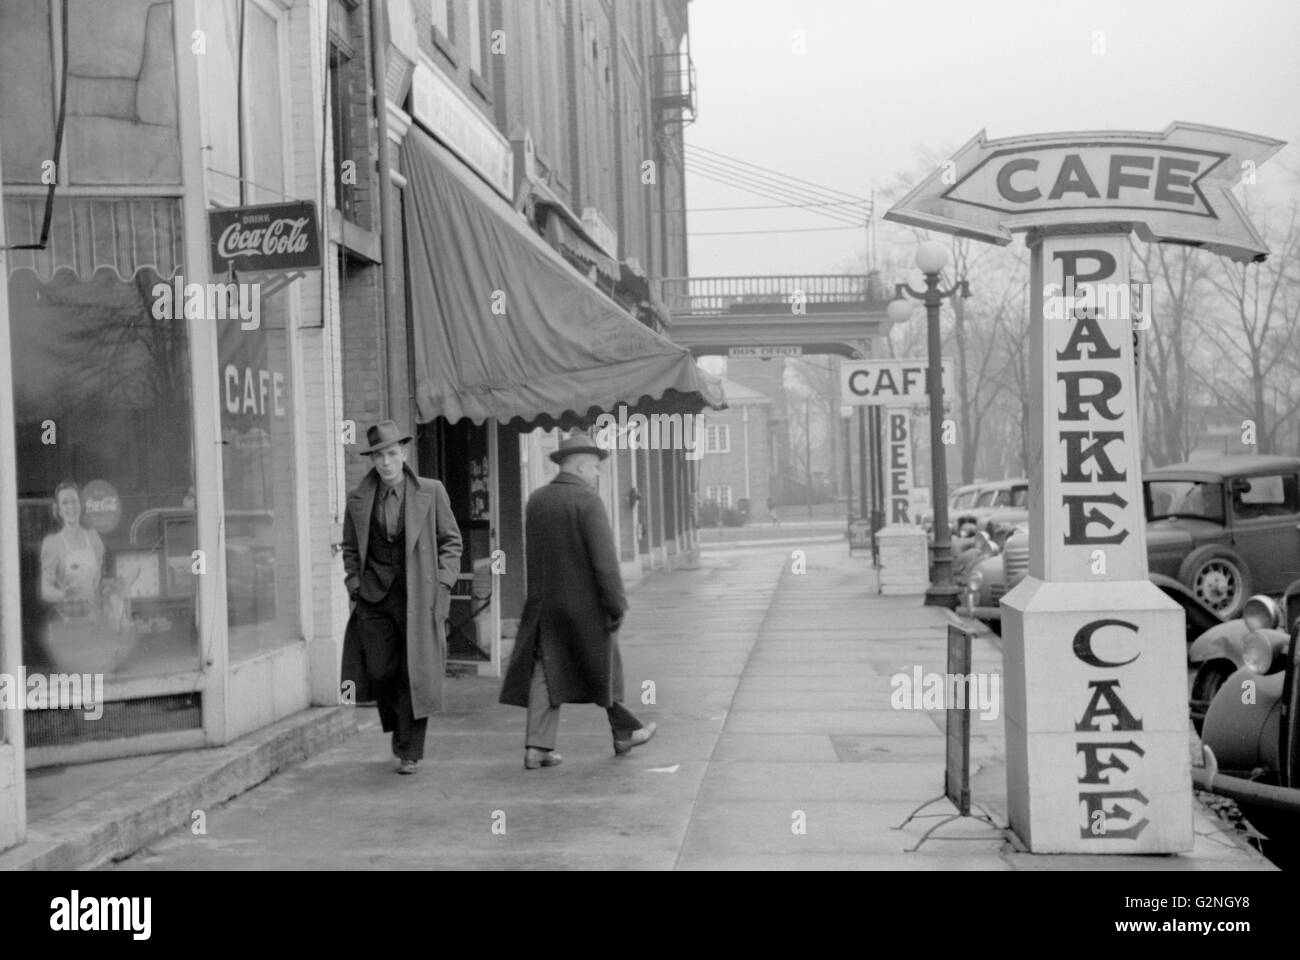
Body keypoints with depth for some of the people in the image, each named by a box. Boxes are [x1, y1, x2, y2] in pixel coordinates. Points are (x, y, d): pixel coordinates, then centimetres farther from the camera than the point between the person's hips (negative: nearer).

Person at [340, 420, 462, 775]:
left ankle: (410, 752, 8)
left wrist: (443, 583, -4)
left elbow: (450, 540, 6)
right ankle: (398, 729, 28)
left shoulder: (431, 492, 0)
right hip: (375, 597, 2)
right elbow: (350, 548, 16)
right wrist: (354, 585, 5)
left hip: (418, 596, -2)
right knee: (380, 672, 1)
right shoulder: (358, 500, 6)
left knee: (415, 674, -4)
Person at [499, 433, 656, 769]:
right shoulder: (588, 501, -15)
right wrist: (617, 605, -13)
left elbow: (532, 557, 12)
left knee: (546, 673, 5)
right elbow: (605, 559, -18)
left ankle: (537, 746, -3)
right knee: (603, 667, 12)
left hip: (544, 603, 5)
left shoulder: (535, 501, 5)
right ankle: (624, 732, 28)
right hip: (586, 604, -5)